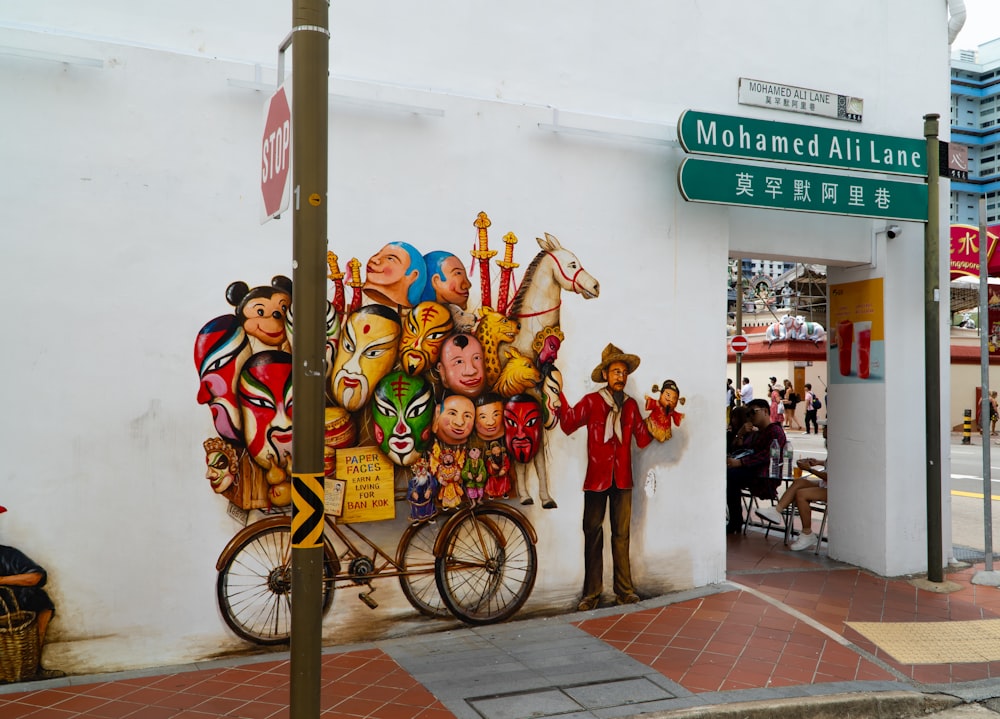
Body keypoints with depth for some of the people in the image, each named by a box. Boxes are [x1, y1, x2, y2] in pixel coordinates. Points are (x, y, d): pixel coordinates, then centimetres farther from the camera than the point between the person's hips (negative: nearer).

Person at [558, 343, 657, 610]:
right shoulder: (591, 401, -1)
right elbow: (568, 425, -14)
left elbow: (643, 439, 5)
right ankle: (591, 593, 9)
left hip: (622, 478, 3)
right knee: (593, 534, 2)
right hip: (596, 477, -3)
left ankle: (624, 590, 15)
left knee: (621, 534, 8)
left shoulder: (631, 405, 10)